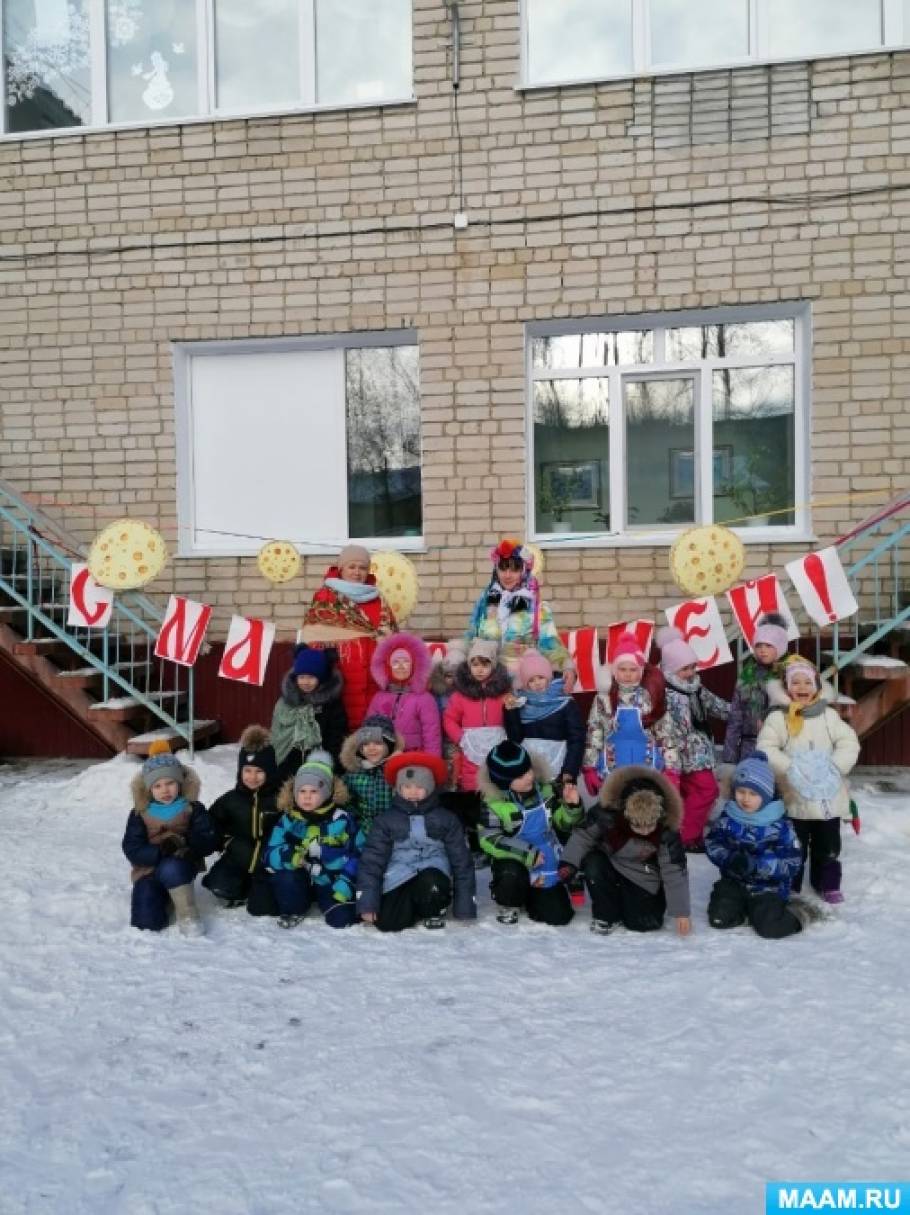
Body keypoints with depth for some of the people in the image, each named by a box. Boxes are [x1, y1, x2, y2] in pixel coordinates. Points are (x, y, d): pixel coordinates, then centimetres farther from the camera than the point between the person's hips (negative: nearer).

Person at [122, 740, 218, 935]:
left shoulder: (193, 809, -2)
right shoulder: (140, 814, -1)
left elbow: (208, 841, -10)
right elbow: (132, 850, -10)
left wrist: (185, 843, -29)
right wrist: (160, 851, -27)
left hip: (181, 866, -2)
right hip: (149, 870, 2)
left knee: (170, 869, -39)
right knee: (146, 923, -16)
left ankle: (187, 915, -19)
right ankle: (164, 898, 18)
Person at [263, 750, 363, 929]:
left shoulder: (342, 820, -8)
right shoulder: (288, 820, -6)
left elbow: (358, 854, -5)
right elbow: (271, 854, -12)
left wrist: (345, 884, -16)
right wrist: (291, 856, -33)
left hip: (331, 882, -1)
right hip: (301, 881, 1)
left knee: (341, 919, -22)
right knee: (284, 876, -31)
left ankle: (323, 901, 14)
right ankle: (294, 910, 1)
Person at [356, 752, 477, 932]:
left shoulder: (446, 819, 7)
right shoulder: (385, 820, 7)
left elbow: (461, 859, 7)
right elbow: (372, 859, 3)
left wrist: (465, 906, 3)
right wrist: (367, 903, -7)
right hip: (398, 879, 1)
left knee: (432, 886, -37)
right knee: (388, 923, -25)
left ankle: (433, 910, 0)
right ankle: (416, 907, 9)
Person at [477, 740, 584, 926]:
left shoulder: (543, 789, -2)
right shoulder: (494, 802, -17)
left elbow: (562, 822, 6)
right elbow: (489, 840, -21)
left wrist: (571, 806, -16)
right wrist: (526, 853, -26)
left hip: (547, 864, 4)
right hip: (515, 862, -4)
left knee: (559, 916, -3)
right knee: (511, 875, -39)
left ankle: (528, 896, 28)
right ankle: (509, 905, -3)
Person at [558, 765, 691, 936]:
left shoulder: (666, 829, -29)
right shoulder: (607, 812, -33)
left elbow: (675, 871, -22)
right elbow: (583, 835, -18)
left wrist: (681, 912, -18)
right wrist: (569, 863, -32)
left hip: (642, 877, 0)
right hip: (609, 863, 1)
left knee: (646, 923, -13)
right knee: (593, 865, -33)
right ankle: (607, 914, -6)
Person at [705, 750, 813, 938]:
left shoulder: (779, 825, -13)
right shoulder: (727, 818, -5)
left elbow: (793, 862, -16)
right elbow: (712, 844, -1)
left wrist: (756, 865, -28)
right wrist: (730, 858, -23)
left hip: (769, 887, -3)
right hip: (734, 881, 3)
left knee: (770, 927, -19)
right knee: (719, 918, -13)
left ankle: (793, 916, 12)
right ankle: (744, 906, 15)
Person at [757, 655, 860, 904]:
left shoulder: (828, 714, 2)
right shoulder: (778, 717, -6)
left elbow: (849, 743, -2)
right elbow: (765, 749, -13)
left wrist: (835, 766, -17)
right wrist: (790, 768, -24)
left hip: (828, 795, 3)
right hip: (795, 796, -2)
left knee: (828, 844, 14)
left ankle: (828, 883, 31)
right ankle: (789, 884, 24)